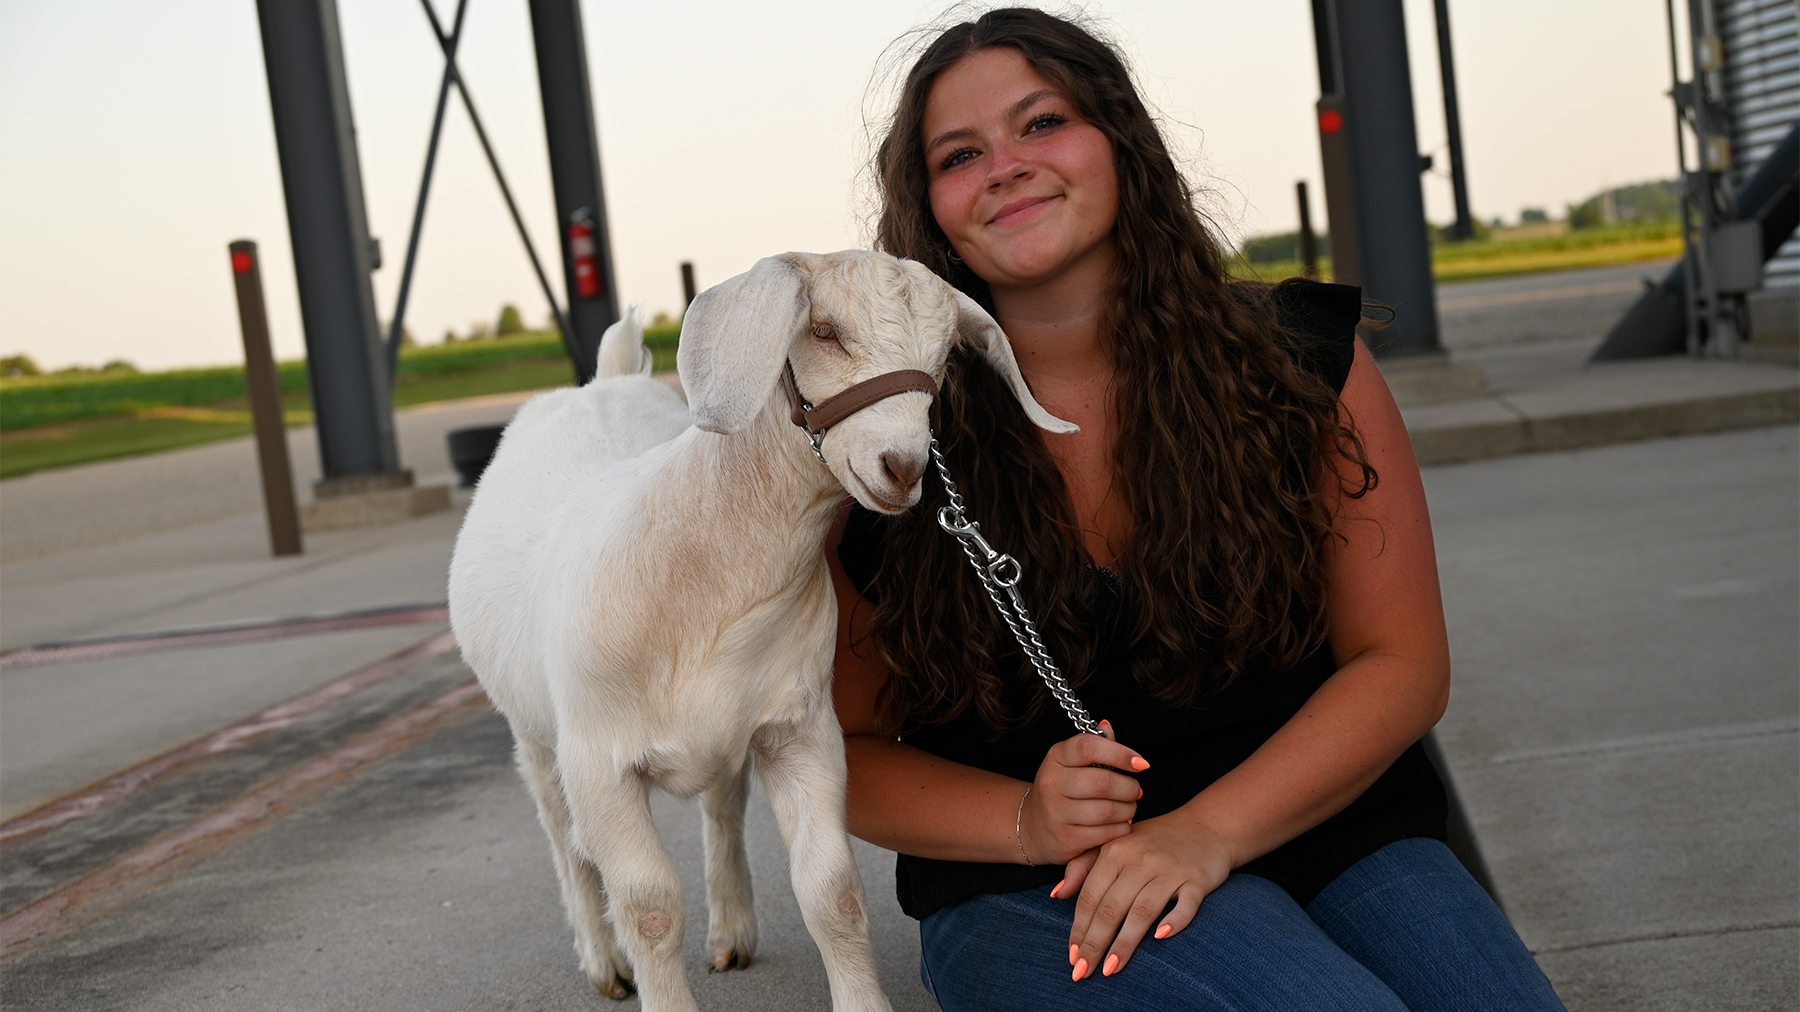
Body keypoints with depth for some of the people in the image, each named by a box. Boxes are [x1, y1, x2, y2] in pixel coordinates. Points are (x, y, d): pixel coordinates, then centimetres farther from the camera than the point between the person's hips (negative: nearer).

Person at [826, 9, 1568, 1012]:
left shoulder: (1299, 357, 0)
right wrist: (1026, 819, -14)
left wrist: (1207, 830, -16)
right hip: (1035, 891, -2)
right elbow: (847, 748, 5)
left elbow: (1402, 664, -1)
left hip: (1324, 826, 3)